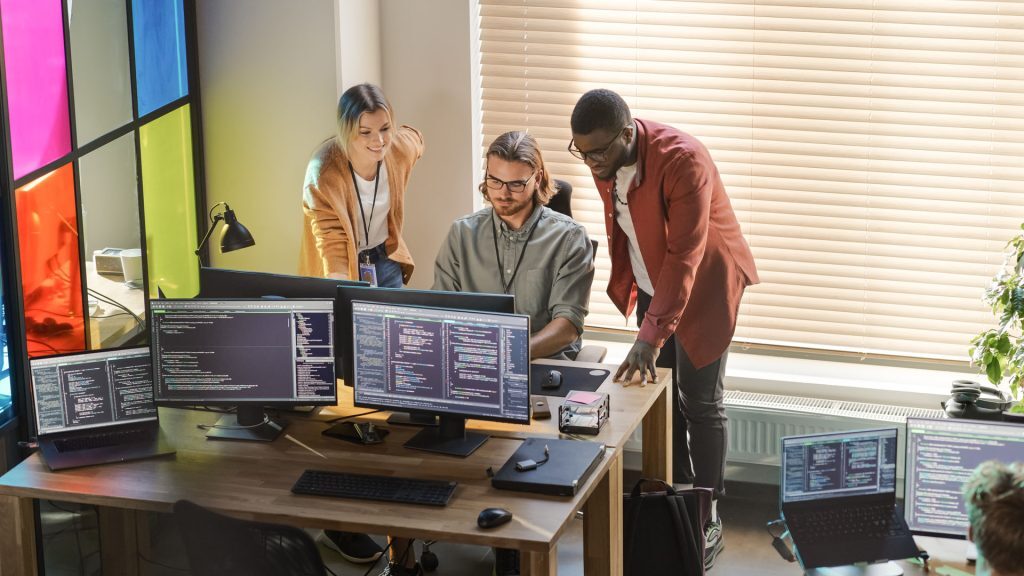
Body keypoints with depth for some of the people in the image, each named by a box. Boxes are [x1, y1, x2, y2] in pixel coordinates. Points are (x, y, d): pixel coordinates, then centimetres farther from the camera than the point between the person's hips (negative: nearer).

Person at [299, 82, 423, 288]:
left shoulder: (401, 150, -14)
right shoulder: (323, 172, -28)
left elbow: (414, 138, 14)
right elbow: (331, 243, -32)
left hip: (385, 260, 4)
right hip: (343, 269, -4)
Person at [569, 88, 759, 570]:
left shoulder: (683, 159, -32)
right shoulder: (604, 159, -10)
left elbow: (684, 255, -34)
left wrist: (651, 336, -38)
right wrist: (626, 287, 13)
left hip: (703, 284, -6)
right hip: (652, 285, 6)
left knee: (699, 402, -2)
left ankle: (708, 519, 9)